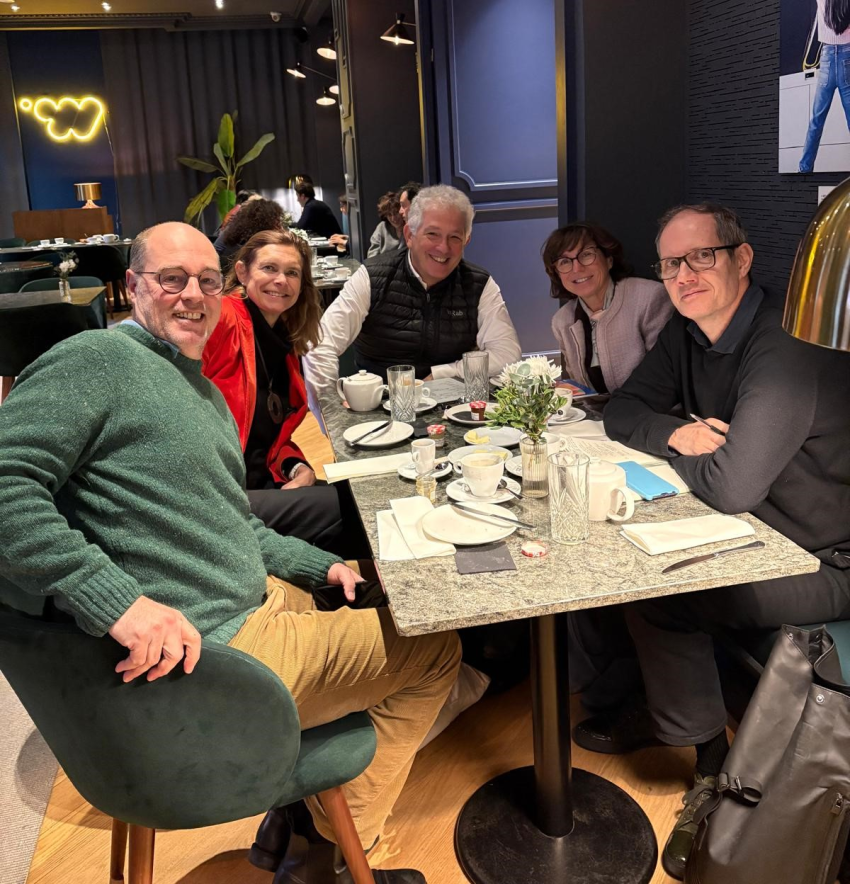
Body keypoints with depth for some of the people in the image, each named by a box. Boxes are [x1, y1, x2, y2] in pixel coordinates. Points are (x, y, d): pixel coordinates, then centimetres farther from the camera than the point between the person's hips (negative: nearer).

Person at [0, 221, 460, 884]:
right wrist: (121, 602, -31)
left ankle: (304, 815, 29)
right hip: (213, 650, -10)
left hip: (262, 599, 10)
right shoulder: (96, 359, -12)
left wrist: (318, 564, 14)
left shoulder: (202, 389, 17)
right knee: (437, 648, 4)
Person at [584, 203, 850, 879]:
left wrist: (675, 452, -13)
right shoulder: (687, 332, 1)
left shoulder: (786, 351, -28)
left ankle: (712, 758, 6)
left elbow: (730, 486, -35)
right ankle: (657, 708, 19)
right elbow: (623, 411, 5)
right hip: (750, 534, 8)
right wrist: (675, 434, -16)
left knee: (653, 590, -19)